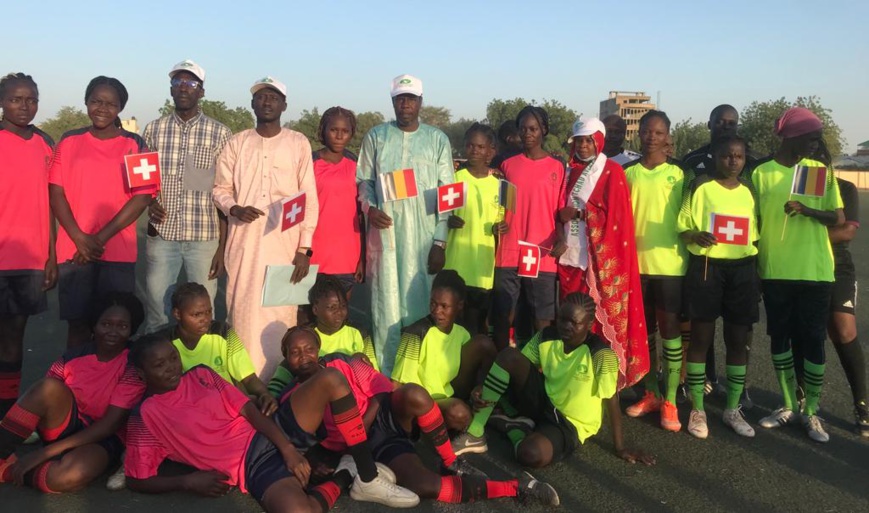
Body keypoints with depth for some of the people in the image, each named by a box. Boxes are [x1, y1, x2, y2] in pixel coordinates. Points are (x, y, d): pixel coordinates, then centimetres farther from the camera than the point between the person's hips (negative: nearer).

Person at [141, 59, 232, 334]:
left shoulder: (220, 133, 1)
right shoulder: (153, 130, 6)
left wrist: (223, 246, -3)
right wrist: (149, 203, -9)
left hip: (205, 237, -2)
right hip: (161, 235, 2)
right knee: (155, 315, 7)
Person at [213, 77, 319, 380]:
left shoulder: (298, 143, 5)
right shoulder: (236, 143, 10)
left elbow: (309, 198, 2)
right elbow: (220, 189, 12)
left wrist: (304, 248, -4)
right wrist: (234, 209, -11)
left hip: (285, 244, -1)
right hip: (244, 242, 2)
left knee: (280, 314, -2)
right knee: (244, 312, 0)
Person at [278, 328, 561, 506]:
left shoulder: (341, 363, 6)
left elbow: (380, 392, -1)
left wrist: (357, 432, -12)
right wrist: (318, 459, -17)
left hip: (386, 418, 1)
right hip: (370, 445, -1)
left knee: (413, 393, -37)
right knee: (424, 485, -31)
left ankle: (452, 463, -14)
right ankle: (514, 487, -19)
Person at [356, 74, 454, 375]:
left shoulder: (438, 140, 9)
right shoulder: (376, 137, 11)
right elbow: (364, 180, 14)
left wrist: (440, 241, -3)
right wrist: (369, 207, -9)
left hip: (424, 237, 0)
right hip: (386, 234, 1)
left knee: (421, 306, 0)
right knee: (386, 306, 1)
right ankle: (385, 377, 10)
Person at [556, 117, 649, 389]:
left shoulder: (612, 172, 0)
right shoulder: (569, 171, 14)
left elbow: (617, 216, -7)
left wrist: (578, 213, -11)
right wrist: (563, 215, -3)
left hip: (602, 260, -4)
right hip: (572, 256, 4)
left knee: (605, 320, -3)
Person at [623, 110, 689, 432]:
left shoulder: (679, 173, 2)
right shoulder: (628, 173, 8)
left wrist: (689, 250, -3)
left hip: (670, 262, -2)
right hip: (636, 261, 3)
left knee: (670, 327, 0)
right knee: (643, 329, 10)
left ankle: (670, 401, 8)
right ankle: (650, 394, 23)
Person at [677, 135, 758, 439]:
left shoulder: (750, 190, 10)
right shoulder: (700, 187, -3)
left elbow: (755, 234, 16)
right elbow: (682, 228, -4)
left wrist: (757, 274, 12)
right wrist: (696, 237, -26)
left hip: (742, 269, 4)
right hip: (705, 267, -4)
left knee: (739, 340, 8)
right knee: (701, 338, 1)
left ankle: (733, 409, 22)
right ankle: (697, 410, 13)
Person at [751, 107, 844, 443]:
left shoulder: (822, 171, 4)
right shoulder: (761, 173, 1)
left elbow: (839, 219, 2)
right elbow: (753, 221, 6)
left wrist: (807, 210, -16)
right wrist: (753, 268, 3)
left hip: (814, 271, 0)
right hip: (774, 271, 1)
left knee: (813, 340, 2)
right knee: (779, 337, 8)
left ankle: (811, 412, 15)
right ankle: (789, 406, 23)